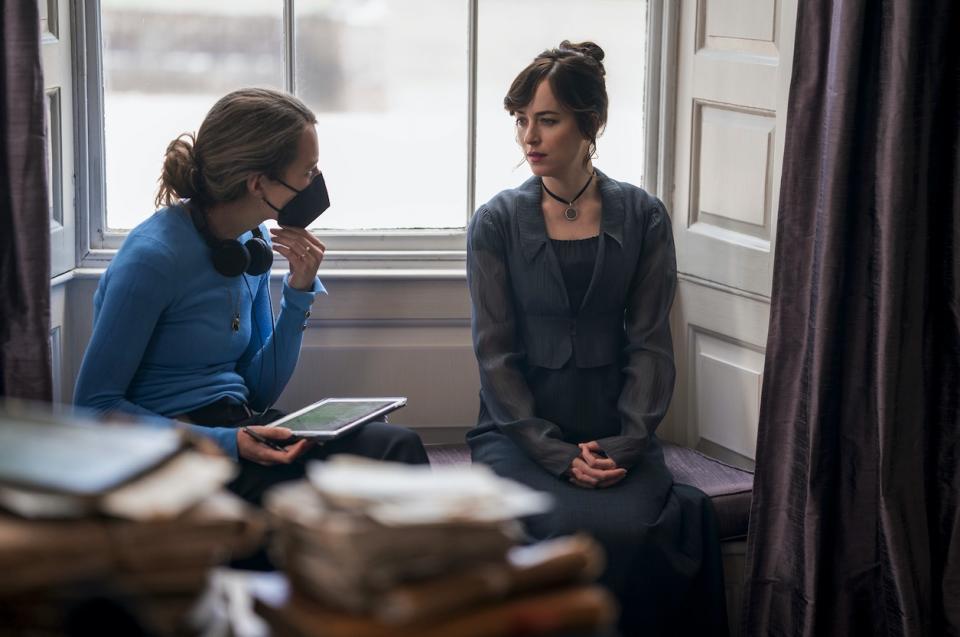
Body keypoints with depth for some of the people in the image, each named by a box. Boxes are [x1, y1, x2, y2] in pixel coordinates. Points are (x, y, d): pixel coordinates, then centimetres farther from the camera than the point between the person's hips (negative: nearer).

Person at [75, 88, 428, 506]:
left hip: (235, 430, 7)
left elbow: (259, 391, 12)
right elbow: (95, 405, -13)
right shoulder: (155, 256, -16)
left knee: (396, 444, -21)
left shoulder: (254, 241, 8)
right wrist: (223, 443, -23)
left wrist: (299, 294, -2)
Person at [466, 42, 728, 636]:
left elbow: (650, 342, 2)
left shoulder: (642, 217, 5)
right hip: (520, 429, -1)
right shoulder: (498, 222, 1)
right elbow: (495, 352, -3)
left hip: (613, 432, 1)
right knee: (575, 530, -30)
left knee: (638, 531, -29)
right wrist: (556, 453, -12)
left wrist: (625, 443, -11)